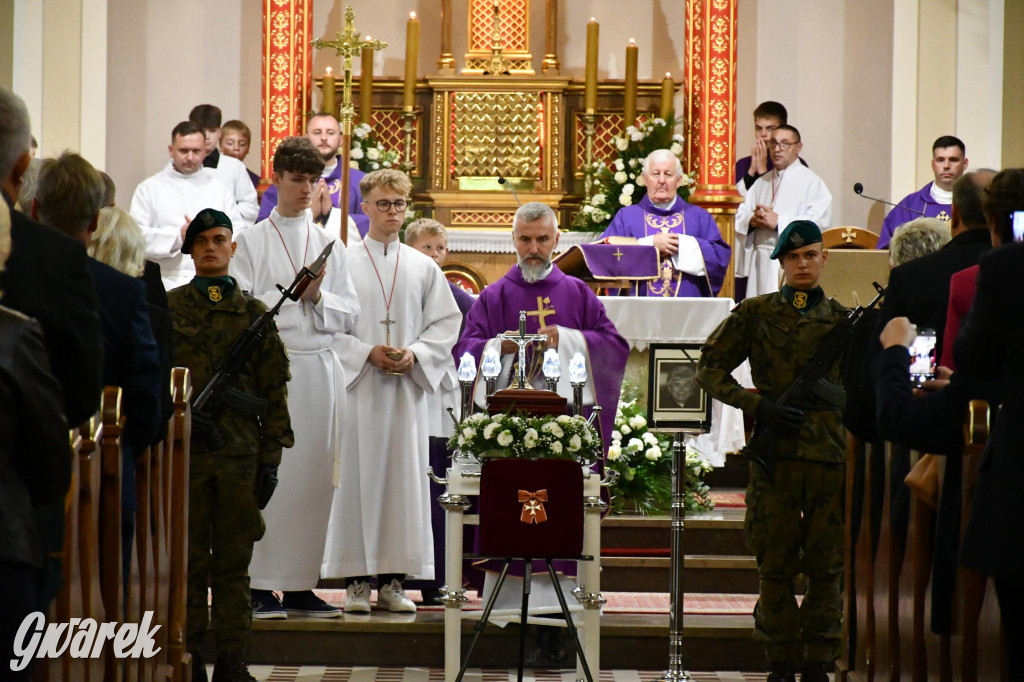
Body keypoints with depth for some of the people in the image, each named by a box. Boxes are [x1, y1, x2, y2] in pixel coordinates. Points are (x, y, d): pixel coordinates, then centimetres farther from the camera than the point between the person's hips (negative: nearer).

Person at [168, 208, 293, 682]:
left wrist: (270, 457, 3)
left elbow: (273, 391, 9)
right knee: (188, 559, 2)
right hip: (182, 447, -1)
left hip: (239, 452, 1)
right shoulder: (165, 308, 8)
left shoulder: (254, 314, 10)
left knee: (233, 562, 3)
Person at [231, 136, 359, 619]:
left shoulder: (330, 245, 16)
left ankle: (301, 584, 6)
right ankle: (262, 585, -6)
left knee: (314, 477, 2)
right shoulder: (252, 242, 5)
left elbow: (348, 315, 10)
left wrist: (318, 296, -6)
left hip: (319, 367, 4)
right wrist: (291, 293, -9)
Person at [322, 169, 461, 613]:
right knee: (357, 478, -4)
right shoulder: (342, 263, 3)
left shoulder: (423, 268, 11)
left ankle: (392, 580, 4)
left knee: (404, 478, 0)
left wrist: (414, 355, -7)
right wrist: (366, 353, -13)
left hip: (407, 388, 3)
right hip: (357, 386, -3)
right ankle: (356, 580, 0)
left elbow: (446, 323, 10)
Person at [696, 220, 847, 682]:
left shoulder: (842, 320, 12)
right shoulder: (755, 314, 6)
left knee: (826, 567, 2)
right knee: (776, 566, 2)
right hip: (775, 453, -1)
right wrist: (760, 406, -5)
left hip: (831, 454, 1)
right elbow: (709, 370, 6)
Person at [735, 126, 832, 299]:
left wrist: (778, 222, -14)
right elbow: (740, 215, 17)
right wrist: (752, 221, -7)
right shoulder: (762, 183, 21)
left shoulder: (811, 182, 1)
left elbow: (819, 220, -12)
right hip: (761, 264, 5)